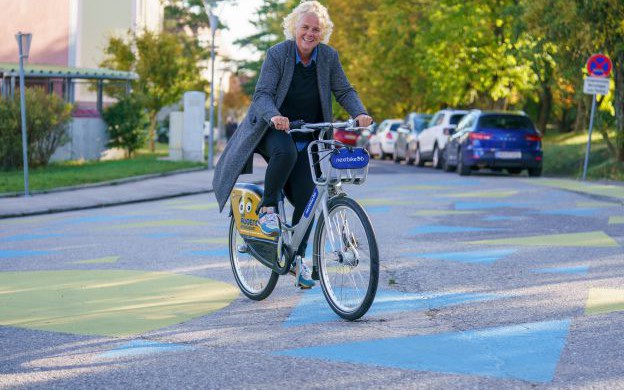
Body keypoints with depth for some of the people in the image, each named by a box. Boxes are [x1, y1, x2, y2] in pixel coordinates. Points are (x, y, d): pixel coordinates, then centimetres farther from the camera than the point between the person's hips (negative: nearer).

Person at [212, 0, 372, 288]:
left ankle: (298, 257, 11)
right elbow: (263, 94, -18)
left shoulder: (329, 57, -2)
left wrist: (359, 113, -21)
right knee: (286, 152, -39)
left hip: (308, 136, 3)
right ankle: (267, 208, -17)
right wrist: (274, 116, -40)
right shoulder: (277, 54, -12)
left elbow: (344, 91, 0)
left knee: (306, 199, -7)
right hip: (274, 131, -3)